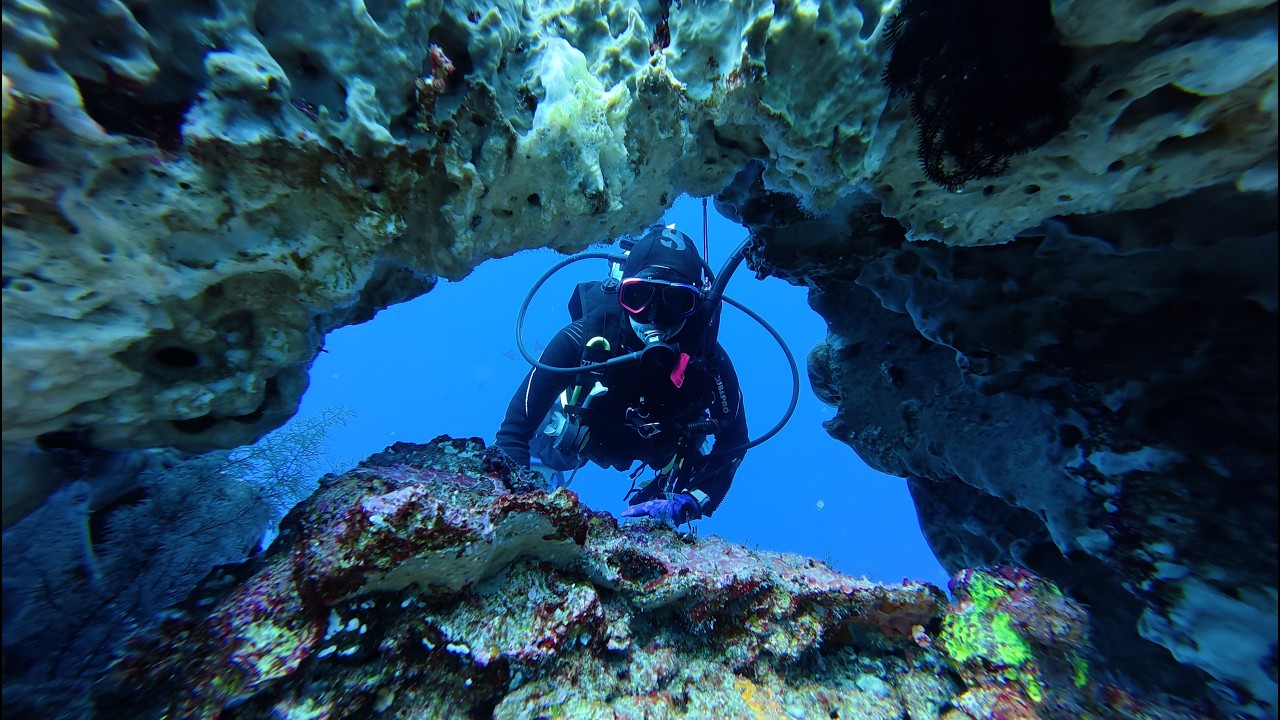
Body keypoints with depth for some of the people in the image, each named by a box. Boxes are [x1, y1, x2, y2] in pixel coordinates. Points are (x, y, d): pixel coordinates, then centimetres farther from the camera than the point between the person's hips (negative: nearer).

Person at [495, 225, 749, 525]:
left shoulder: (709, 361, -38)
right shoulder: (582, 340, -40)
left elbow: (733, 443, -24)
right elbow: (515, 428, -33)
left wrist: (685, 504, -38)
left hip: (665, 447, 0)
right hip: (586, 432, 1)